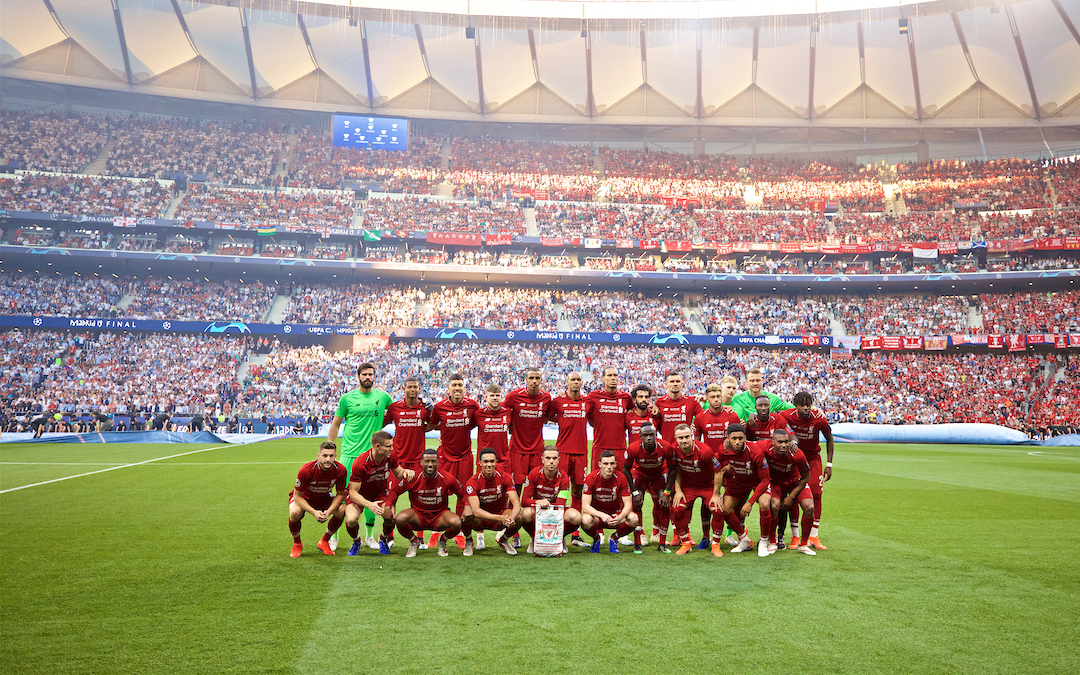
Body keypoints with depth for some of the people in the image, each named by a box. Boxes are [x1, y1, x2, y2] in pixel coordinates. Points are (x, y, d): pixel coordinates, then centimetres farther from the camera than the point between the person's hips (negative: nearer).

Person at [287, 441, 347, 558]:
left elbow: (340, 494, -12)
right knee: (295, 512, -34)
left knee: (341, 511, -23)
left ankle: (324, 542, 3)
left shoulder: (340, 470, -26)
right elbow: (297, 496, -25)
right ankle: (297, 545, -4)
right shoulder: (306, 470, -34)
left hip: (324, 498, 3)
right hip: (303, 498, -3)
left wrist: (329, 511, -29)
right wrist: (314, 512, -36)